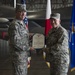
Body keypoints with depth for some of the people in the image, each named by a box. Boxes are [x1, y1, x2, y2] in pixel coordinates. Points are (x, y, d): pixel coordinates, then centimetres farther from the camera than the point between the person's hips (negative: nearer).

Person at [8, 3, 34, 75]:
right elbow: (15, 42, -26)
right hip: (18, 55, -10)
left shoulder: (22, 24, 12)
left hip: (23, 54, 10)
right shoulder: (14, 25, -20)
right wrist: (28, 48, -18)